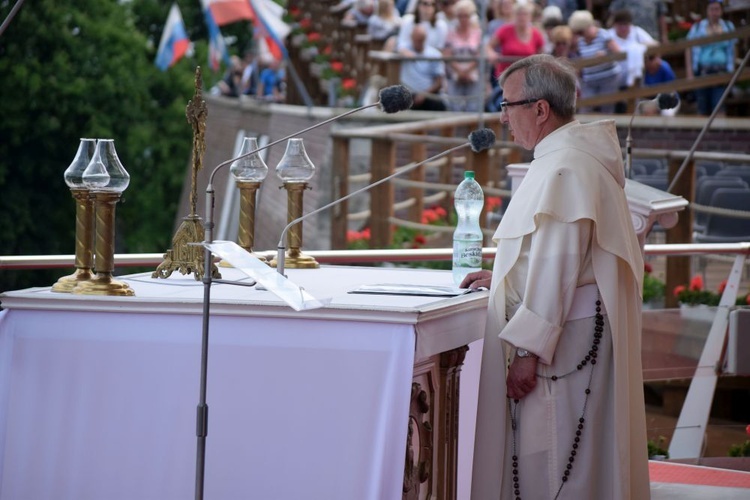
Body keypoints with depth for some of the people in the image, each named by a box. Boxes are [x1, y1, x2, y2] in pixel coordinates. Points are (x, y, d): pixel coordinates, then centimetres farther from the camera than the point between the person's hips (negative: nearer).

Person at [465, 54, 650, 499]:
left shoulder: (561, 169, -18)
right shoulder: (584, 157, 15)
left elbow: (558, 266, -23)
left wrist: (528, 350, -23)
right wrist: (504, 278, 25)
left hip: (564, 340, -11)